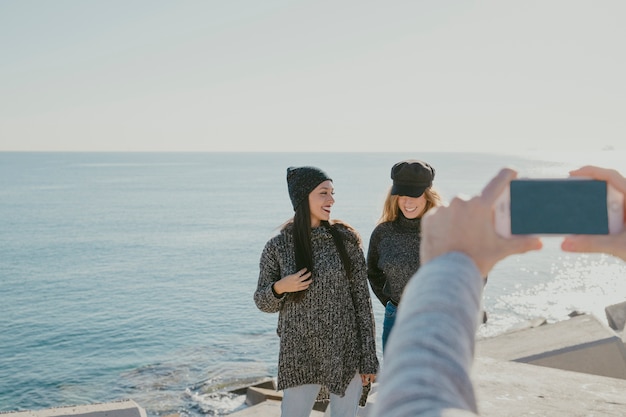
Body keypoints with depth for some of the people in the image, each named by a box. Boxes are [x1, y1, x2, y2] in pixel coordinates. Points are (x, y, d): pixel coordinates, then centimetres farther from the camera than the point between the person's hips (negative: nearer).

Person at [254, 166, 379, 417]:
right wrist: (279, 288, -16)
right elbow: (263, 302, 7)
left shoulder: (345, 239, -3)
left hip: (346, 354, 1)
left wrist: (369, 358, -2)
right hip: (299, 356, 0)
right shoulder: (278, 246, -3)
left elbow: (362, 299, -1)